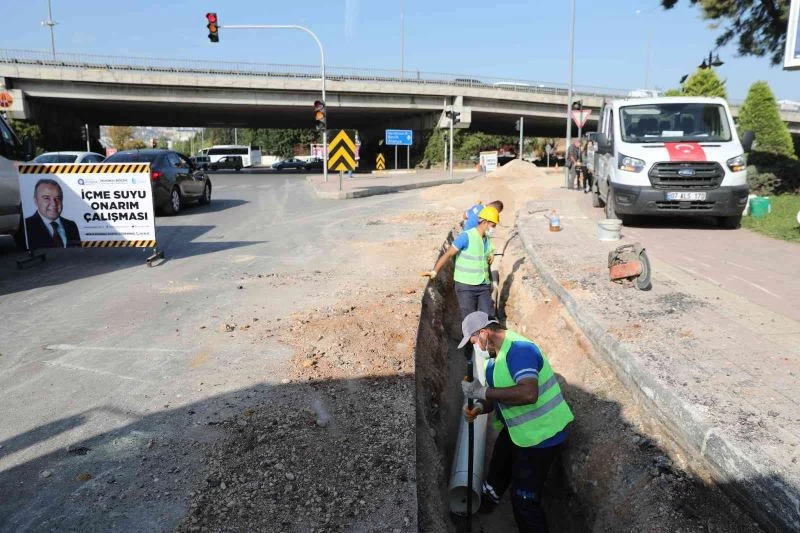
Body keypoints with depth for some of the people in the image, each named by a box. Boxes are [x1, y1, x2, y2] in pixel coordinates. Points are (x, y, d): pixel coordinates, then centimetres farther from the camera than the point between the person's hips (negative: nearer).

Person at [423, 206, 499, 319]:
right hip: (466, 285, -6)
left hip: (484, 285, 7)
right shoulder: (466, 237, -15)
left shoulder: (487, 239, 8)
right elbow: (448, 254, -19)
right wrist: (434, 271, -26)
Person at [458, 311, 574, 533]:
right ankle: (487, 501, 59)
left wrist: (482, 392, -36)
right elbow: (497, 396, 8)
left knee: (525, 502, -3)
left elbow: (528, 394, -44)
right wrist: (479, 408, -14)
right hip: (516, 428, 10)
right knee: (497, 473, 32)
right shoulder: (495, 356, 2)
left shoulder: (519, 349, -29)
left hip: (542, 434, -10)